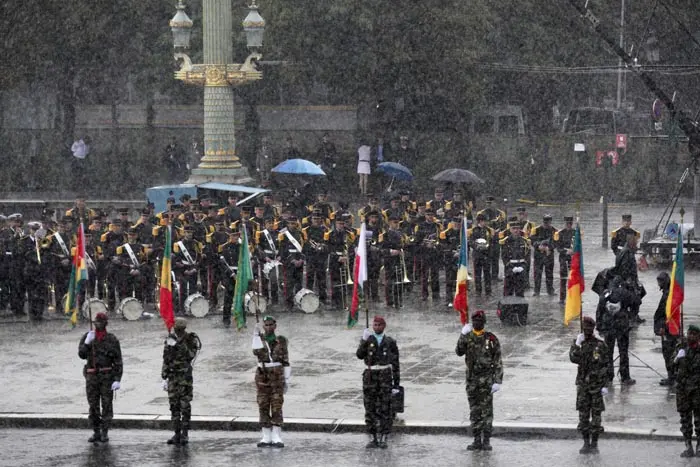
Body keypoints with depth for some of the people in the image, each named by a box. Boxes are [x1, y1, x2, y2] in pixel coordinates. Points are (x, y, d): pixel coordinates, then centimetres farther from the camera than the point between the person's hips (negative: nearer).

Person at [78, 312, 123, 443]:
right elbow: (81, 354, -1)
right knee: (93, 405, 4)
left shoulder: (112, 339, -1)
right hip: (91, 375, 2)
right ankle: (96, 432, 11)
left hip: (107, 376, -2)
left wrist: (117, 379, -12)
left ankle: (105, 433, 5)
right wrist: (87, 342, -17)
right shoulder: (87, 336, 6)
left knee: (106, 405, -1)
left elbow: (118, 361, -3)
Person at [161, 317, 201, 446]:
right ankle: (177, 434, 10)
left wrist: (178, 345, -21)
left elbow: (190, 355, -16)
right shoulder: (170, 340, 9)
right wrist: (165, 378, 11)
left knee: (185, 406, -4)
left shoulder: (191, 340, -3)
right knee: (174, 406, 4)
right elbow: (166, 360, 13)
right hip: (172, 377, 4)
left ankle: (185, 434, 1)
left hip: (185, 376, -4)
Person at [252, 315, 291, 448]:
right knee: (263, 407, 2)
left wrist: (287, 380, 0)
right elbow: (256, 352, -15)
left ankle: (276, 438, -5)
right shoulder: (259, 338, 5)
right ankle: (266, 438, 7)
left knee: (276, 407, -6)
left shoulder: (281, 341, 2)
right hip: (262, 376, 2)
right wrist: (256, 335, -20)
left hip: (277, 376, -2)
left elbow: (286, 362, 4)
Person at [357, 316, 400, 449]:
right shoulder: (367, 340, 6)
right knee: (370, 409, 2)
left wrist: (396, 383, 2)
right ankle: (373, 439, 10)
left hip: (385, 377, -1)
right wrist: (364, 340, -22)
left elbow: (395, 363, 6)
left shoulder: (390, 342, 5)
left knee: (385, 409, -3)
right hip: (370, 376, 1)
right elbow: (360, 355, -11)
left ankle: (383, 439, 3)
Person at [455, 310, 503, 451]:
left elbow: (498, 362, -3)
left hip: (486, 379, -3)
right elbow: (459, 352, -14)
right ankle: (477, 440, 13)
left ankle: (486, 441, 0)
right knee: (474, 411, 7)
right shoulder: (467, 337, 5)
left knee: (486, 410, -3)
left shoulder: (491, 339, -3)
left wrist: (498, 381, -10)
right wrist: (463, 335, -25)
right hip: (472, 379, 3)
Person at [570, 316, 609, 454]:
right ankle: (586, 442, 13)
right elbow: (574, 359, -11)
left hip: (596, 385, -3)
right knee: (583, 414, 5)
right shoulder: (579, 344, 5)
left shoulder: (600, 345, -4)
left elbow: (605, 366, -5)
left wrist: (604, 385, -9)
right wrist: (577, 344, -20)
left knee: (596, 413, 2)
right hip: (582, 384, 3)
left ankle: (594, 443, 9)